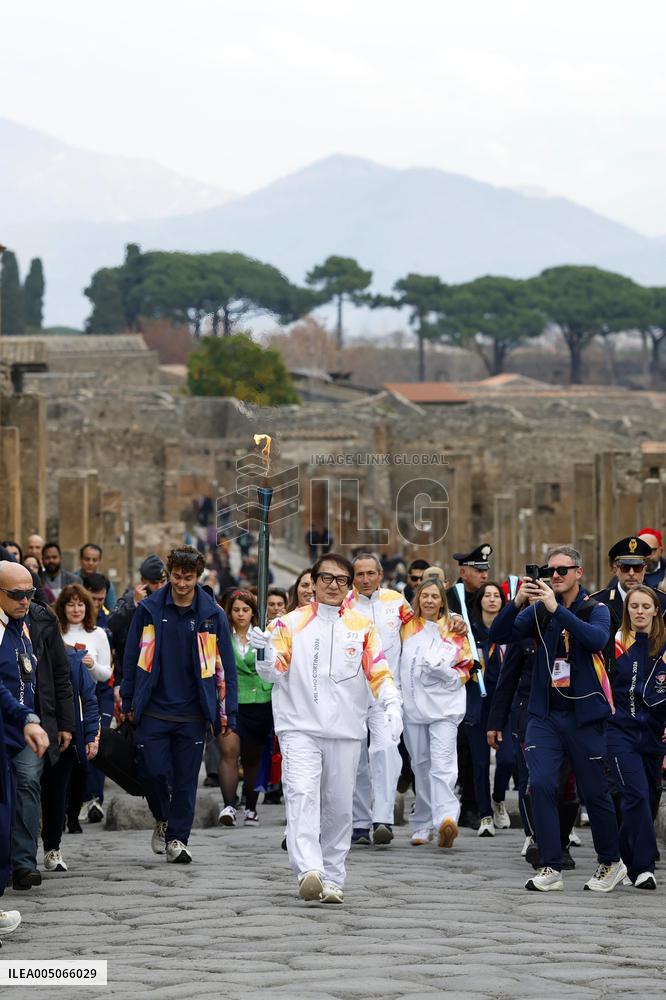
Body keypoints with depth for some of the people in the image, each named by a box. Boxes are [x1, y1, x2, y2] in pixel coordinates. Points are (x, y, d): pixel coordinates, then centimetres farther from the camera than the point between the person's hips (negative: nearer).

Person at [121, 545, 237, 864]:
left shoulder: (212, 615, 2)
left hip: (192, 714, 0)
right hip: (154, 711, 0)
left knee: (186, 779, 2)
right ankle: (162, 820, 23)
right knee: (153, 771, -4)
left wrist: (226, 711, 1)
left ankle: (177, 838, 12)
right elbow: (132, 656, 8)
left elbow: (225, 665, 5)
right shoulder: (149, 610, 2)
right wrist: (128, 702, 5)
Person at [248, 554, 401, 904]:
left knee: (339, 807, 7)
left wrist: (392, 705, -14)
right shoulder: (291, 624, 4)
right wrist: (265, 651, -23)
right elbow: (273, 673, -1)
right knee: (302, 796, -19)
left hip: (346, 731, 2)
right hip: (300, 728, -2)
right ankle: (309, 872, -32)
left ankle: (332, 879, 17)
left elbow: (379, 672, 4)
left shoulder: (362, 627, 8)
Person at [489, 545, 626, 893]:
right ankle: (550, 868, -7)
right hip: (545, 714, 2)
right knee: (540, 784, -12)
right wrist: (517, 603, -20)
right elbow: (498, 635, -4)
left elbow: (597, 639, -24)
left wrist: (557, 609, -30)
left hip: (585, 714, -2)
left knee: (595, 791, 6)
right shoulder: (537, 611, 6)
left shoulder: (595, 610, -2)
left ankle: (610, 862, 25)